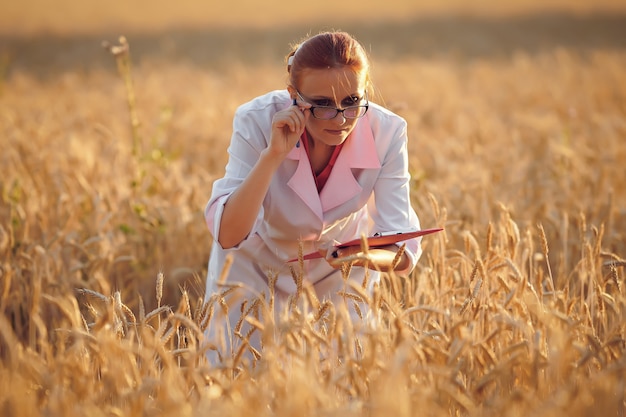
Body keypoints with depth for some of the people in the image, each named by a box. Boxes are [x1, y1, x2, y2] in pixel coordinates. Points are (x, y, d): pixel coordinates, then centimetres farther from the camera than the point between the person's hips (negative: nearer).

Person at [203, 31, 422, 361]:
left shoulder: (386, 133, -28)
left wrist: (361, 257, -49)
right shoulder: (257, 121, -31)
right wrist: (273, 155, -47)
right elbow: (227, 236, -37)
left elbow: (404, 253, -27)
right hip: (256, 265, -1)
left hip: (339, 275, 1)